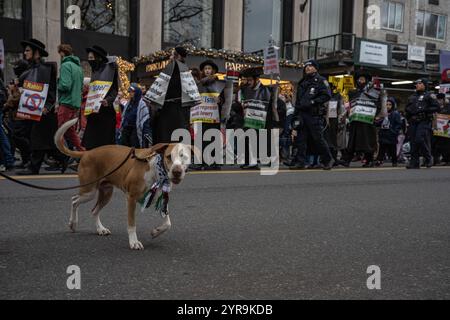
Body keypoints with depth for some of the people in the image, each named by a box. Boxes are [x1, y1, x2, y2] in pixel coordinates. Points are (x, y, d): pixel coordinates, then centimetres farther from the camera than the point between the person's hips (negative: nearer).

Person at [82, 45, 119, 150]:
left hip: (105, 109, -7)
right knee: (90, 142, 3)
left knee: (105, 141, -6)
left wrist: (108, 100, -26)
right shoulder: (95, 71, 19)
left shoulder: (109, 68, -3)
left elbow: (115, 88, -11)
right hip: (94, 111, 7)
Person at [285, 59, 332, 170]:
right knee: (301, 138, 2)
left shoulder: (321, 80, 0)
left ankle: (327, 160, 13)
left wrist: (312, 102, -17)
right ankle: (300, 162, 5)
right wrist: (296, 115, 18)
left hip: (315, 115, -6)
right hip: (302, 114, 7)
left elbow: (327, 95, -11)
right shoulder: (303, 83, 22)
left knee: (318, 138, -2)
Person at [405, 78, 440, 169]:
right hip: (413, 122, 6)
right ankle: (414, 163, 4)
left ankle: (428, 158, 1)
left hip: (424, 122, -6)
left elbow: (436, 107, -4)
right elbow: (407, 109, 31)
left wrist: (424, 110, -15)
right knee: (413, 142, 1)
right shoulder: (412, 97, 23)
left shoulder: (429, 96, 4)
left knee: (420, 140, -18)